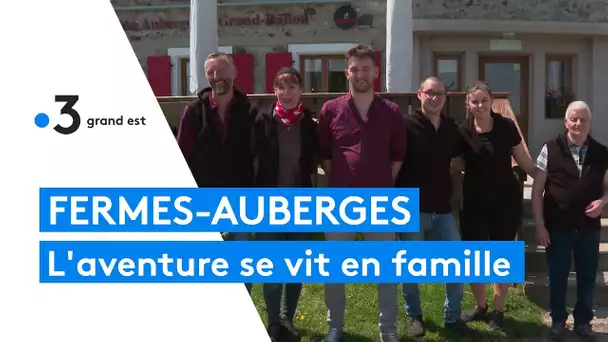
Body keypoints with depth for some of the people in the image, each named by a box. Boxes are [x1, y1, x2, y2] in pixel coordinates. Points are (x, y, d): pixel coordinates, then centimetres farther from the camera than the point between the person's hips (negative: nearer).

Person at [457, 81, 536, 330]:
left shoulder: (507, 127, -5)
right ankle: (480, 306, 29)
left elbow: (525, 163, 3)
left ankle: (498, 311, 25)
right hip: (475, 202, 1)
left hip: (506, 201, -1)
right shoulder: (462, 132, -3)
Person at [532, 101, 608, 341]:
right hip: (557, 227, -2)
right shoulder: (551, 149, -5)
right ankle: (558, 321, 28)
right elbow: (537, 190, -3)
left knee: (587, 277, 13)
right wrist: (539, 225, -7)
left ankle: (583, 322, 31)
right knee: (558, 277, 11)